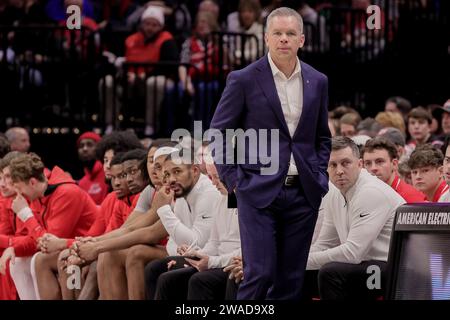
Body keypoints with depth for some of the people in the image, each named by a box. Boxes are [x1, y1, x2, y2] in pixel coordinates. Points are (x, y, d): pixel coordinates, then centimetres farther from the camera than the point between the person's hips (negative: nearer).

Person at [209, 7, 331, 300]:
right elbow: (219, 131, 3)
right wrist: (232, 178, -3)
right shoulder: (244, 80, -3)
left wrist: (320, 175, 8)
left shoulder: (318, 82, 9)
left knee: (291, 280, 5)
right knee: (260, 274, -11)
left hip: (304, 193, 4)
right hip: (259, 191, -4)